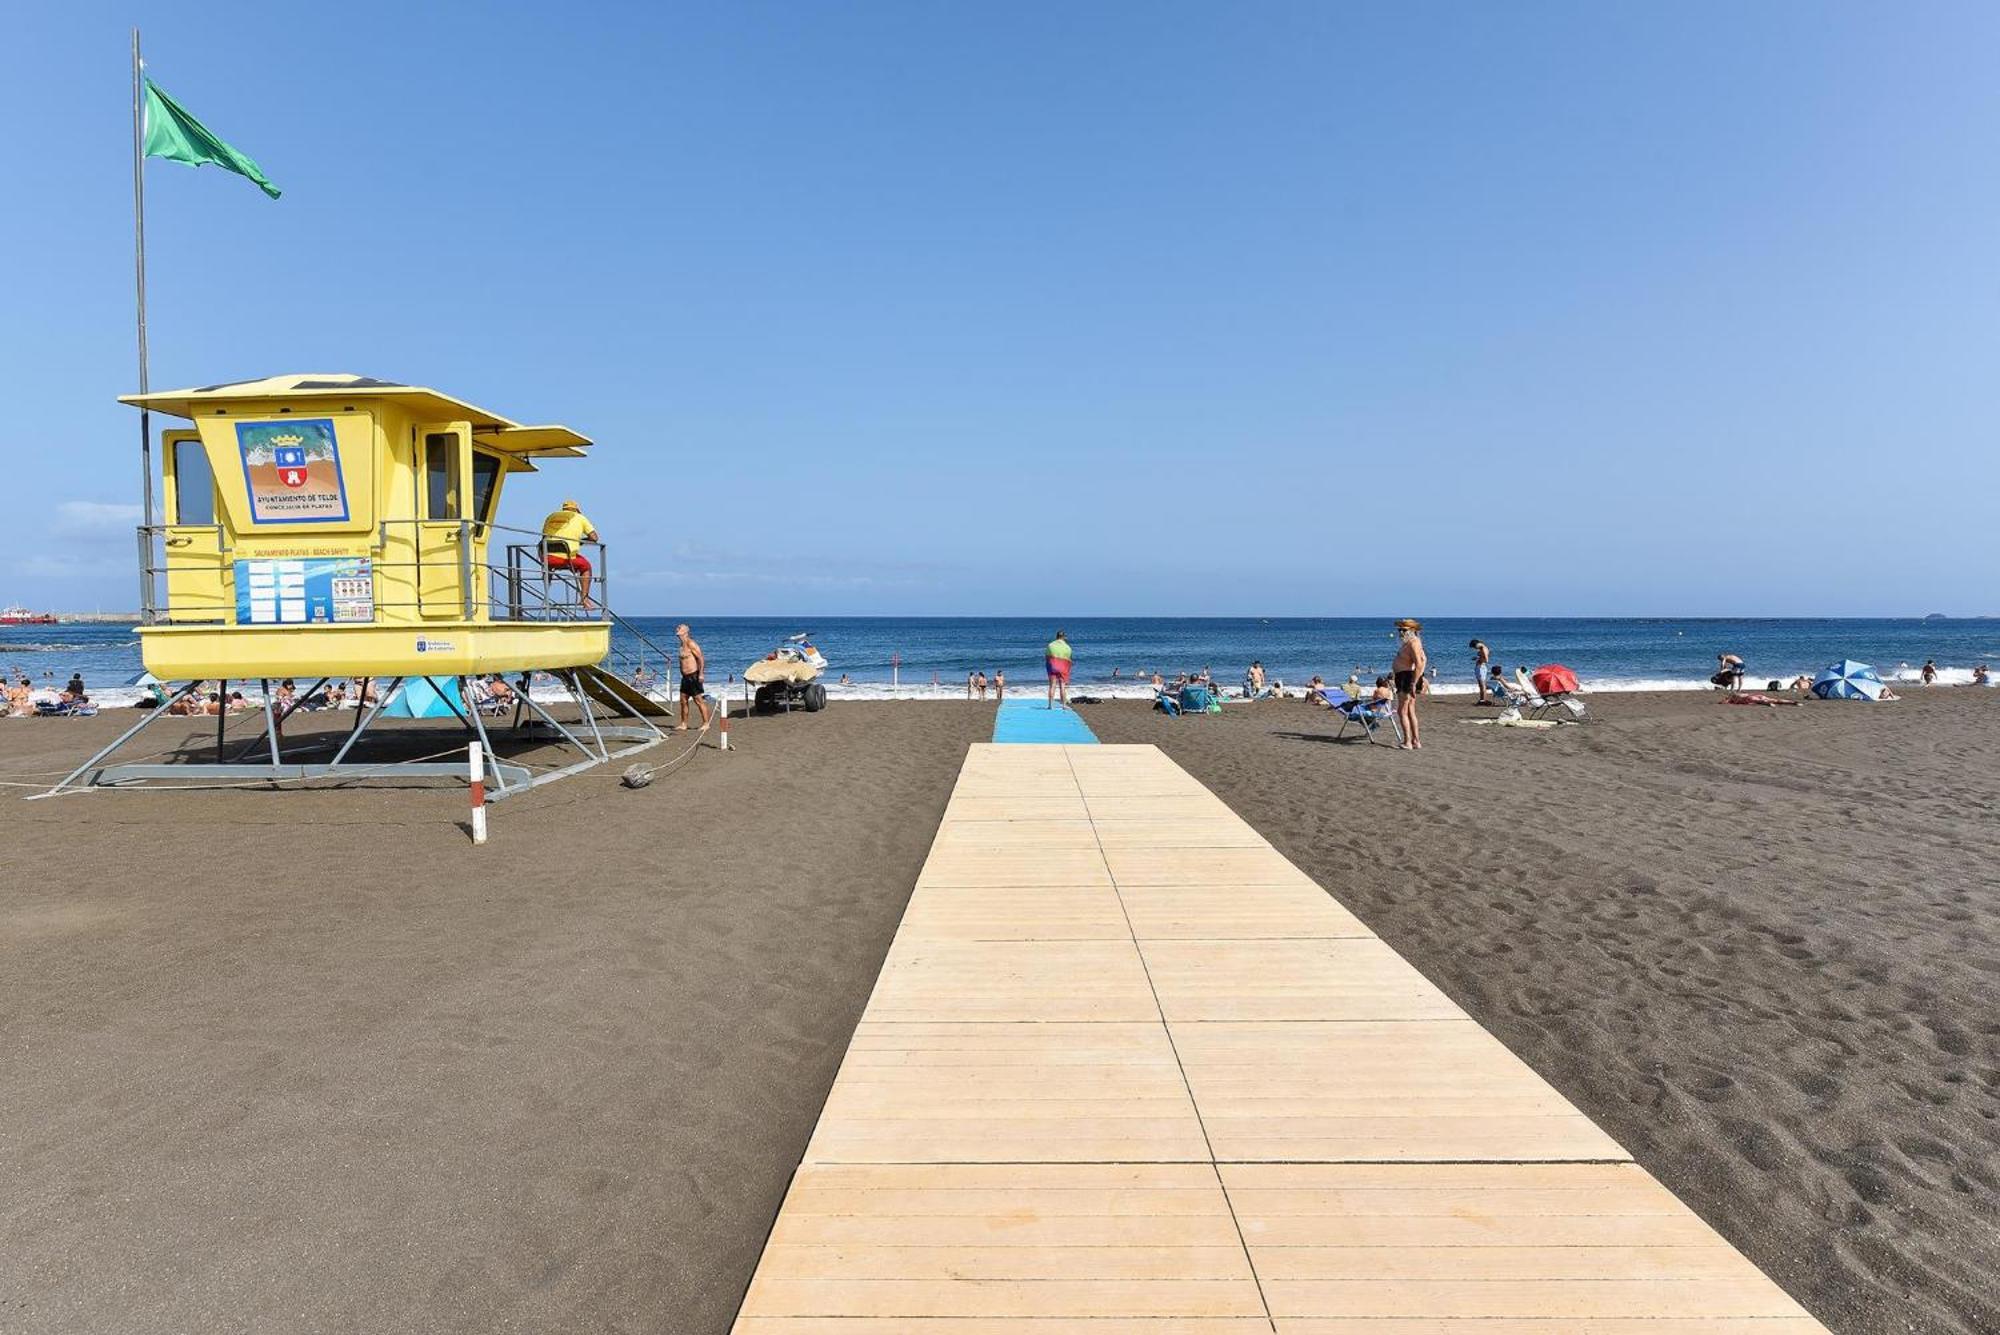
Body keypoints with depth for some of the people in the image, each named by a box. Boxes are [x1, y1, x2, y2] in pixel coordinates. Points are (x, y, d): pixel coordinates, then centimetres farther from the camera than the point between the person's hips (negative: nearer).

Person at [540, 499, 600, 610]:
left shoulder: (551, 517, 22)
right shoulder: (579, 518, 13)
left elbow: (544, 538, 23)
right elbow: (594, 537, 9)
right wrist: (580, 541, 25)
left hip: (547, 558, 3)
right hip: (566, 558, -3)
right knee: (586, 566, 27)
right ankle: (584, 598, 20)